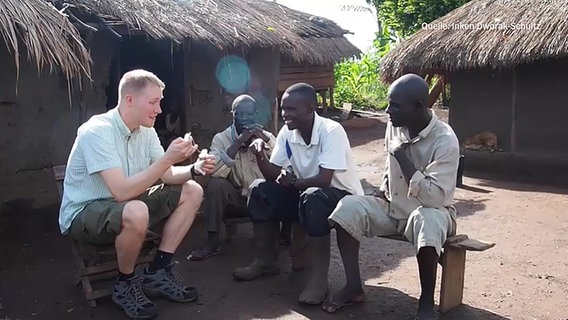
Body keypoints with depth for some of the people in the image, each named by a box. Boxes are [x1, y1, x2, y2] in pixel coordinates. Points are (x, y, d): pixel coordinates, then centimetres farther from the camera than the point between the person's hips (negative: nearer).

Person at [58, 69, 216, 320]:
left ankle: (158, 272, 1)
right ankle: (126, 285, -10)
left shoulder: (146, 131, 0)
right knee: (136, 213, -40)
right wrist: (168, 158, -32)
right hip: (83, 214, -8)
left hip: (125, 205, 8)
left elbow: (166, 176, 3)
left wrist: (194, 169, -16)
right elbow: (122, 191, -33)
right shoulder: (97, 131, -25)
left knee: (192, 191, -1)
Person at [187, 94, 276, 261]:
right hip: (236, 199, 0)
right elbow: (215, 172, -24)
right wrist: (239, 141, -29)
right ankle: (213, 242, -15)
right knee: (215, 184, -27)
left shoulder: (266, 136, -1)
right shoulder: (221, 138, -5)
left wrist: (266, 140, -25)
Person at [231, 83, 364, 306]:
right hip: (305, 194, 7)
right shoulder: (287, 132, -2)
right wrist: (260, 156, -20)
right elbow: (273, 176, -1)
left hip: (343, 196, -7)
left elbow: (324, 180, -30)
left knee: (313, 198, -37)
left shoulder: (331, 131, -23)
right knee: (262, 192, -9)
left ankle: (319, 279, -27)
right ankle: (266, 261, 5)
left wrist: (293, 182, -14)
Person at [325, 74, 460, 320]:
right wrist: (381, 194, 3)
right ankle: (354, 287, -6)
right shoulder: (394, 125, -4)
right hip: (392, 208, 6)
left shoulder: (445, 141, -24)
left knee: (426, 220, -40)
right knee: (348, 208, -17)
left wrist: (401, 155, -29)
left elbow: (434, 198, -32)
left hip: (429, 213, -6)